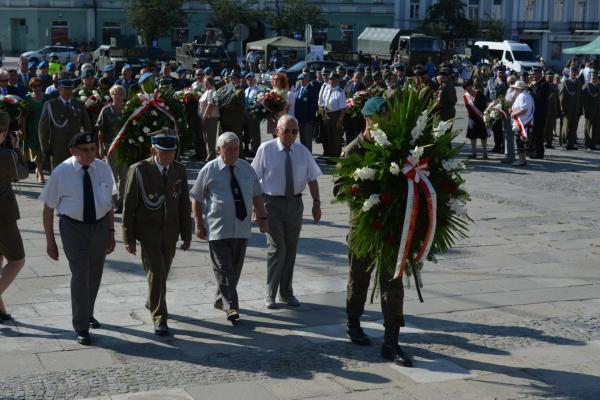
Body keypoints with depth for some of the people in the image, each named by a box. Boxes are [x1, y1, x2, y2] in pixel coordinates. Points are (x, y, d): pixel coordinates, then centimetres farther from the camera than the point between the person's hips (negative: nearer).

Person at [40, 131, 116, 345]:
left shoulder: (103, 169, -3)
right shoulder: (61, 173, -12)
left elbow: (108, 203, 6)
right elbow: (48, 208, -6)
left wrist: (111, 232, 6)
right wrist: (50, 241, -7)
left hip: (100, 225, 4)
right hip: (73, 227, -4)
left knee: (95, 275, 17)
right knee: (80, 275, -13)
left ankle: (87, 313, 42)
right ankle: (81, 328, 0)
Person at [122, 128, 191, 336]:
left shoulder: (179, 170, -1)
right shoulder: (138, 170, -13)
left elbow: (184, 204, 6)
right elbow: (128, 206, -8)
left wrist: (187, 234, 6)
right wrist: (129, 238, -8)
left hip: (170, 231, 4)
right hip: (148, 231, -4)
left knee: (163, 272, 17)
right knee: (156, 274, -9)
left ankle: (152, 302, 43)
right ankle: (159, 319, 1)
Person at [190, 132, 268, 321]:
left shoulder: (246, 169, 9)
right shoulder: (209, 170, -2)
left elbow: (257, 195, 17)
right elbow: (196, 199, 1)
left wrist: (262, 217, 9)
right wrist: (199, 224, -3)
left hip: (242, 228, 4)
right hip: (218, 229, -4)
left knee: (235, 268, 11)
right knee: (223, 269, -6)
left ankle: (221, 299, 28)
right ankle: (230, 306, -5)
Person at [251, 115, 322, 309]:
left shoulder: (302, 151, 4)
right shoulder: (266, 149, -7)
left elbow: (312, 179, 8)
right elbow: (254, 178, -5)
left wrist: (316, 203, 1)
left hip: (295, 203, 4)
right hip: (272, 203, -4)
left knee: (291, 249, 11)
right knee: (277, 248, -8)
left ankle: (286, 292, 26)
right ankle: (270, 293, 8)